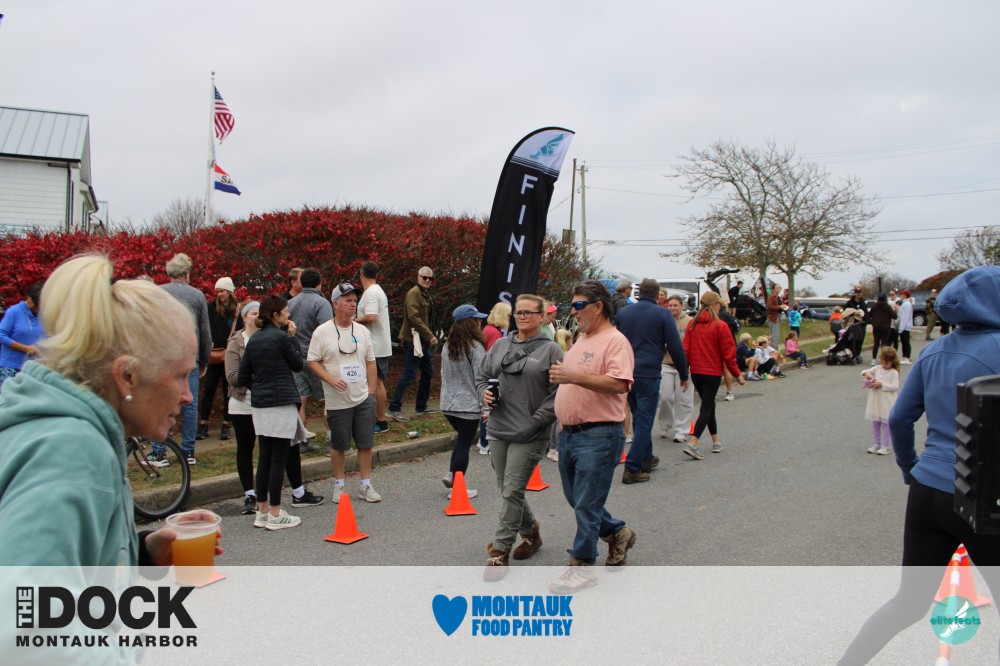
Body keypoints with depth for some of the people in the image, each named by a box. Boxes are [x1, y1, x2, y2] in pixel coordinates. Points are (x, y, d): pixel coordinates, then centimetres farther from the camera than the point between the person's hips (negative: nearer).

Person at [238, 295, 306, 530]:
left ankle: (262, 511, 18)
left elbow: (242, 377, 9)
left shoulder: (253, 339, 9)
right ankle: (275, 515, 3)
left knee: (264, 458, 12)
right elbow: (298, 364, 1)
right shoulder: (280, 337, -11)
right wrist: (291, 337, 3)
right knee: (278, 459, -2)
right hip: (281, 404, -7)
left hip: (259, 405, 7)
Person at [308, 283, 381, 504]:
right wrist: (331, 379, -18)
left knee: (366, 443, 6)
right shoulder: (322, 332, -6)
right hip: (337, 401, -3)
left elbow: (370, 362, 10)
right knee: (339, 445, 8)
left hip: (363, 398, 3)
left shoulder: (362, 331, 6)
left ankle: (366, 485, 17)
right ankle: (339, 485, 23)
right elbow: (312, 361, -5)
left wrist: (371, 391, 7)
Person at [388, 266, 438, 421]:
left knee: (428, 372, 15)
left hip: (424, 341, 10)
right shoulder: (414, 293, -13)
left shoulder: (425, 294, 18)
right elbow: (414, 317, -22)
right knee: (409, 374, -10)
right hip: (414, 340, -10)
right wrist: (430, 335, -20)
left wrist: (431, 336, 13)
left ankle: (422, 406, 25)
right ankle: (394, 408, -7)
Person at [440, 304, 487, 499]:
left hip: (448, 404, 7)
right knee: (464, 444, 2)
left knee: (462, 439, 23)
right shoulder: (475, 347, -14)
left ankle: (452, 475, 15)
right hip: (469, 405, -7)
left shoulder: (447, 346, 8)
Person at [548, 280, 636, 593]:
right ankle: (618, 534, 37)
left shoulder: (615, 341, -13)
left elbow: (619, 384, -27)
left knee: (586, 504, -3)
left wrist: (574, 376, -30)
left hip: (599, 435, -9)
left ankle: (581, 566, 8)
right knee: (576, 499, 18)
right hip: (570, 434, 10)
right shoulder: (582, 340, 17)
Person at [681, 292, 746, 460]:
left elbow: (686, 350, 4)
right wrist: (737, 374, 2)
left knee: (708, 405, 19)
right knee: (706, 408, -2)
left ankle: (716, 441, 27)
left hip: (695, 372, 5)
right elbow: (728, 353, -9)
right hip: (713, 373, -5)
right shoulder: (720, 326, -11)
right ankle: (692, 444, -14)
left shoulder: (692, 325, 2)